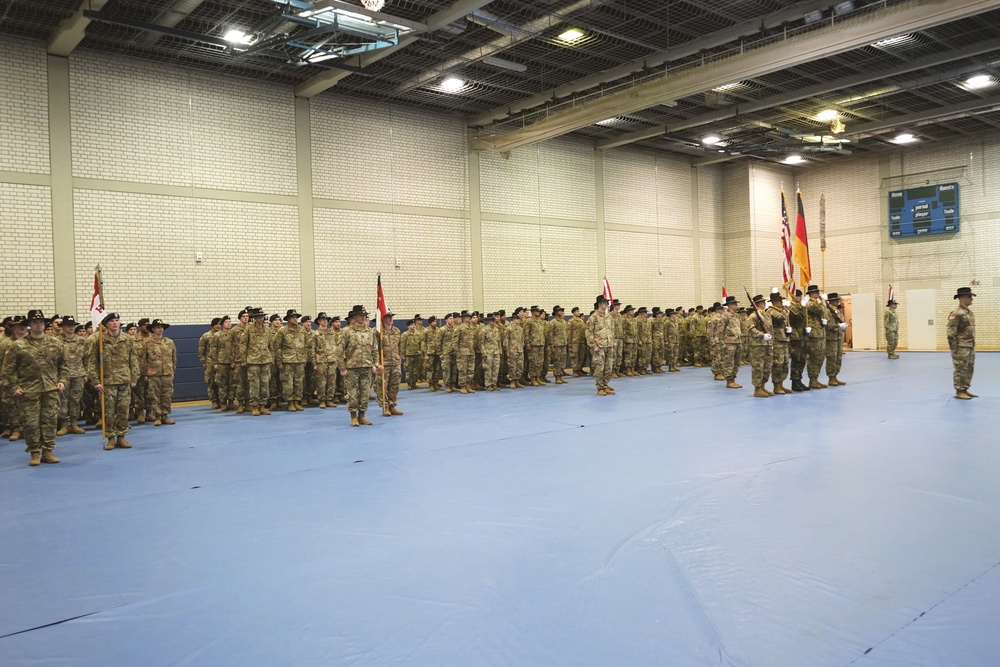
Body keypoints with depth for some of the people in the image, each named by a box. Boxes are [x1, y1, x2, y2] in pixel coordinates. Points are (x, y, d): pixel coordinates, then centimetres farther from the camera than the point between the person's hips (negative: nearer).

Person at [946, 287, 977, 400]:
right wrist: (954, 349, -20)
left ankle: (965, 389, 22)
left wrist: (973, 346, 18)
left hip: (970, 347, 9)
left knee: (969, 369, 13)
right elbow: (951, 332, -18)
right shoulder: (956, 314, -15)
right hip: (961, 348, -9)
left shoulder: (970, 313, 14)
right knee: (961, 370, -3)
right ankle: (959, 392, 3)